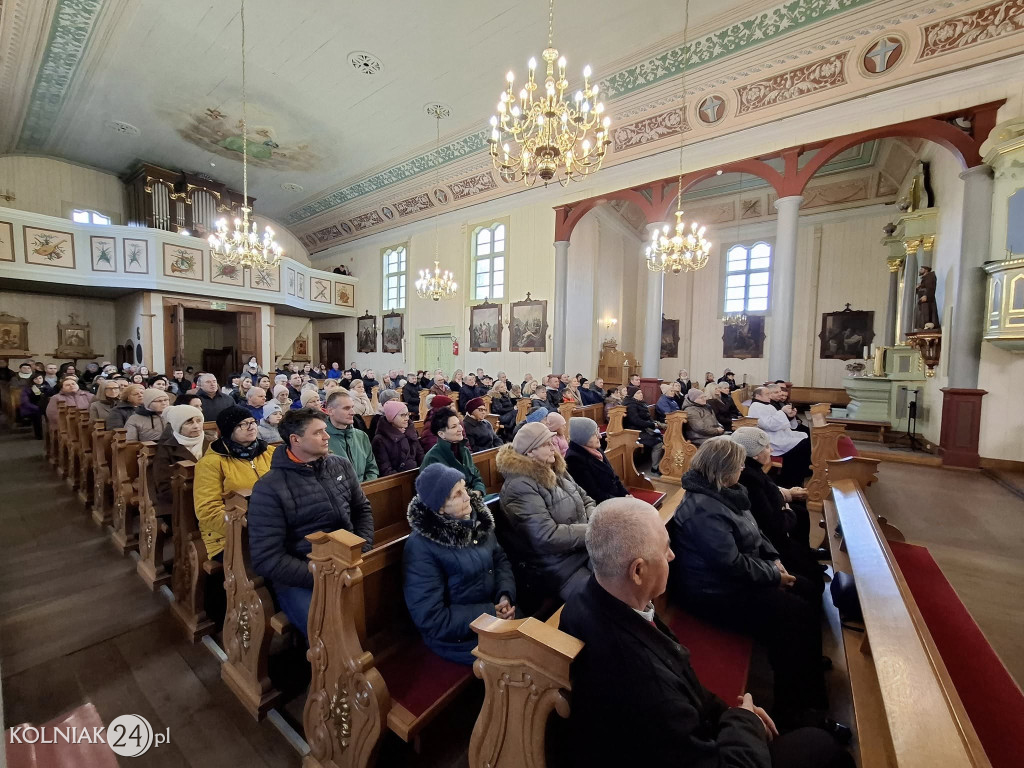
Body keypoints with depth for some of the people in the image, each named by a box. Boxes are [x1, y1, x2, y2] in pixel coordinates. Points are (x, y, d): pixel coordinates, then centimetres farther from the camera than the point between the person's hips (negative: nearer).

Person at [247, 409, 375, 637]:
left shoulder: (341, 465, 5)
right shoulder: (269, 488, -9)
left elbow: (362, 509, 12)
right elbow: (267, 558, -12)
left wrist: (362, 552, -4)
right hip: (298, 578, -4)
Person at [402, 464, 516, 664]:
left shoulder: (476, 517, -4)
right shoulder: (420, 546, -22)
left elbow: (500, 558, 7)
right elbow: (430, 618, -20)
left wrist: (506, 595, -12)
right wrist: (489, 614, -21)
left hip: (497, 611, 6)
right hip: (460, 637, -6)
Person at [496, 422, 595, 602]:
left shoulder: (555, 471, 6)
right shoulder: (520, 486, -21)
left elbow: (586, 500, 13)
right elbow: (547, 537, -27)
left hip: (585, 548, 8)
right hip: (557, 568, -8)